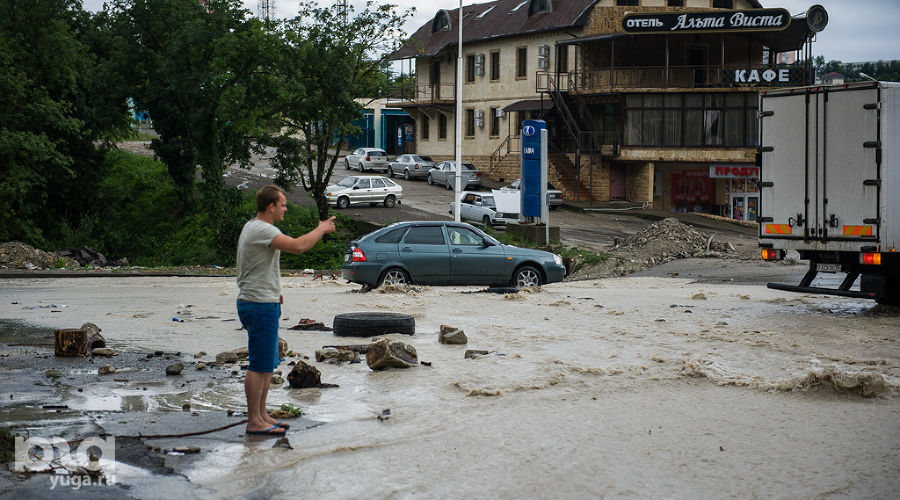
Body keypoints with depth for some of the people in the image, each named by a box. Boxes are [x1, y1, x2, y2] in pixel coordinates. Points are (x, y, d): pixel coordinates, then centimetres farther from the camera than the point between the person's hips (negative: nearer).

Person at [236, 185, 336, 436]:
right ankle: (254, 421, -3)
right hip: (260, 306, -11)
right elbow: (297, 246, -30)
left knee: (267, 365, 16)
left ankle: (262, 415, 23)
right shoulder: (261, 230, -19)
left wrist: (273, 292, 22)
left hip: (264, 304, 11)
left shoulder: (253, 227, 16)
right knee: (259, 365, -7)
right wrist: (322, 229, -15)